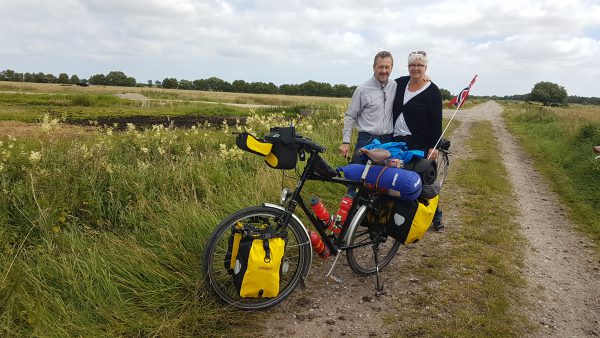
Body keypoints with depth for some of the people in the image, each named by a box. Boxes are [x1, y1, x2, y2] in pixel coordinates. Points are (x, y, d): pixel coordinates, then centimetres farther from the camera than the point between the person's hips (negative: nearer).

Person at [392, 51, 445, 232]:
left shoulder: (432, 91, -6)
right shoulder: (400, 83, 7)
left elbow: (436, 121, -8)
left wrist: (434, 146, -13)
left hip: (418, 143, -4)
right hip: (397, 140, 5)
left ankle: (436, 217, 16)